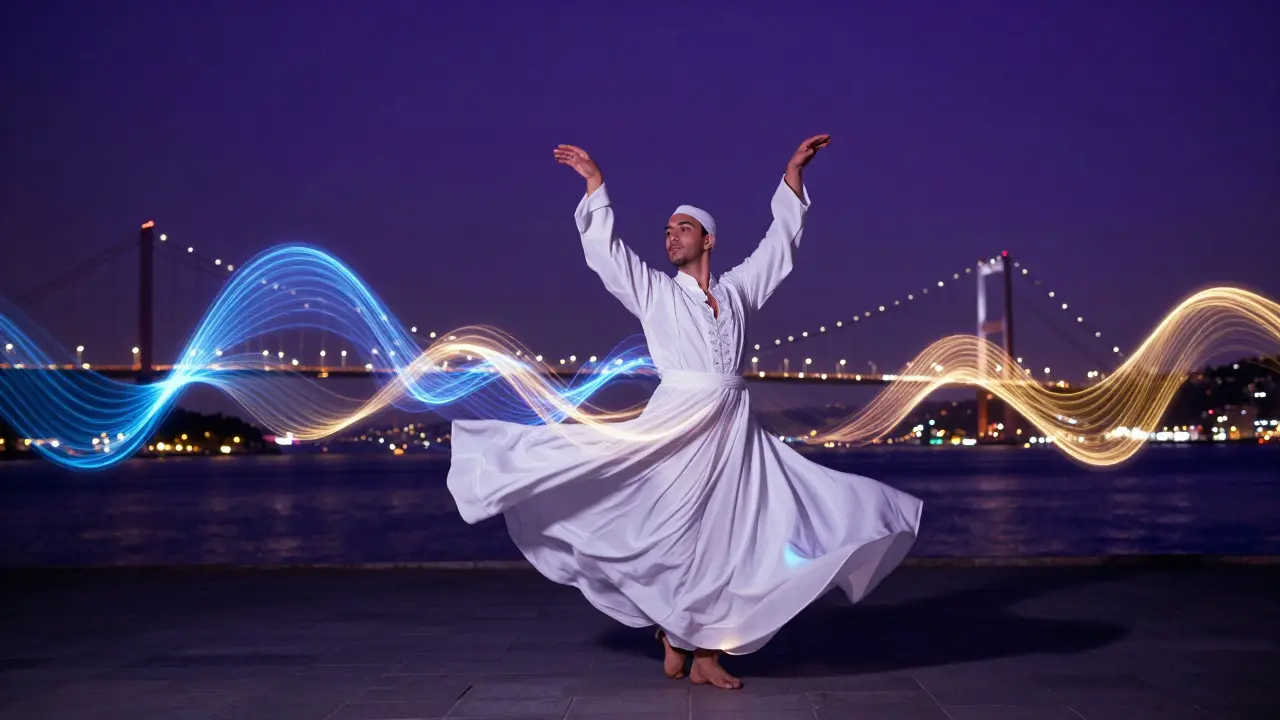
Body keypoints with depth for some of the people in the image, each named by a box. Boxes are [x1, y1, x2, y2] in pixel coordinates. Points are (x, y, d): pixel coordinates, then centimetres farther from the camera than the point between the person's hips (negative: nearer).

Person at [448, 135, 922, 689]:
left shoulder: (737, 289, 17)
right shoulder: (654, 291, 10)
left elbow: (781, 240, 22)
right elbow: (602, 248, 4)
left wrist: (793, 172, 23)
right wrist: (595, 182, 0)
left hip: (734, 431, 3)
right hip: (676, 425, -3)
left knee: (727, 537, 0)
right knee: (675, 534, -4)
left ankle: (706, 655, 6)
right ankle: (674, 645, 9)